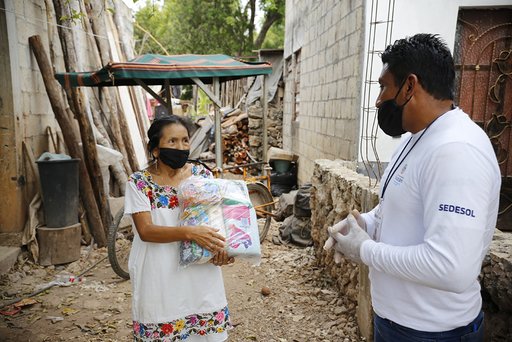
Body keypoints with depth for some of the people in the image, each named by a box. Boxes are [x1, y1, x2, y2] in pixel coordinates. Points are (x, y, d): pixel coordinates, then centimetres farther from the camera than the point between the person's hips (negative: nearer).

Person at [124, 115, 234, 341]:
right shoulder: (139, 182, -8)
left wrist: (222, 247, -18)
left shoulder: (202, 175, 0)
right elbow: (146, 230, -15)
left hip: (200, 274, 2)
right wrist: (189, 233, -27)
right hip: (160, 278, -2)